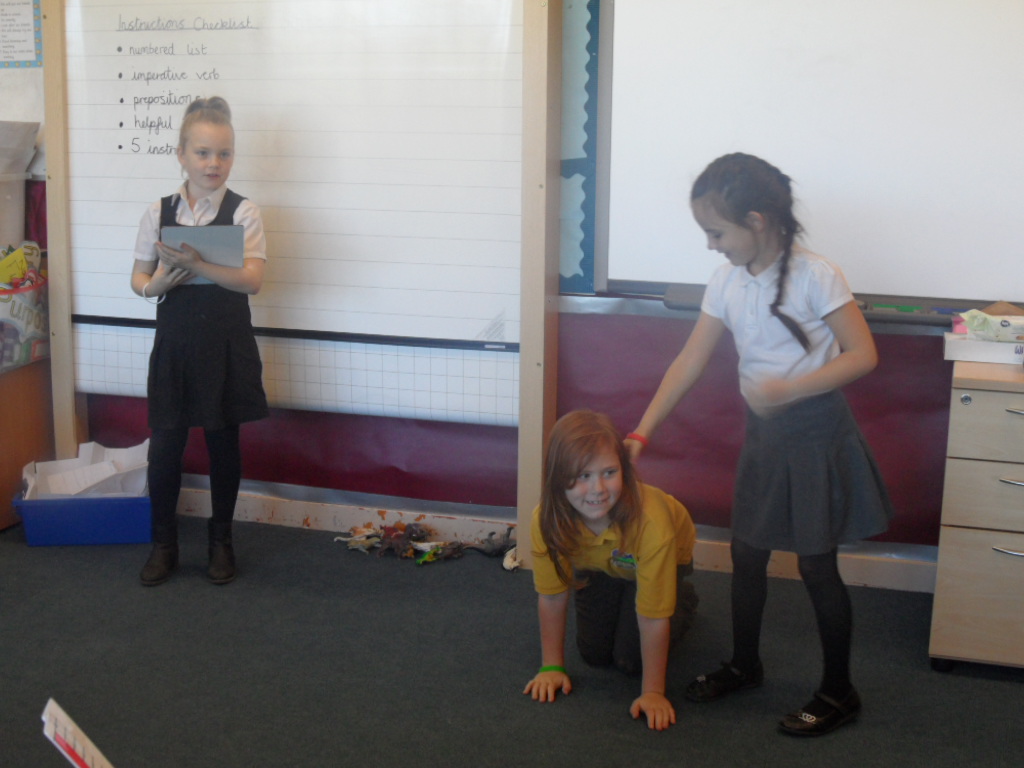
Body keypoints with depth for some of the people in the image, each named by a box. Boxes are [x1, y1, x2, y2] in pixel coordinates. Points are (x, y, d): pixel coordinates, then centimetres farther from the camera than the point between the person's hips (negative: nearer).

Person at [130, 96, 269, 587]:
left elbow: (251, 279, -16)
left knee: (223, 440, 9)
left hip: (226, 343, -2)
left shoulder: (243, 213, -5)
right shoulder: (159, 213, 3)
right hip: (174, 340, 2)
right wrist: (153, 285, -14)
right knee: (165, 441, 3)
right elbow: (139, 275, 9)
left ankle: (221, 541, 27)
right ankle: (163, 545, 21)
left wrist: (195, 264, -27)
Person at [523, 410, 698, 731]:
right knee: (594, 654, 2)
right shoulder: (546, 520, -37)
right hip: (599, 565, 3)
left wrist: (652, 693, -30)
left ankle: (683, 600, 21)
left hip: (669, 558, -3)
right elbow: (552, 595, -20)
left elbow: (652, 618, -36)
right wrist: (551, 666, -13)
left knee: (631, 660, -6)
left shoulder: (651, 522, -46)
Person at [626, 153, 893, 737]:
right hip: (762, 433, 6)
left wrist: (789, 388, -25)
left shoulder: (815, 276, -18)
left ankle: (839, 693, 19)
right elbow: (690, 362, 2)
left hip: (817, 434, -6)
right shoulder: (728, 283, 0)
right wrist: (642, 433, -2)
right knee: (747, 553, 14)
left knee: (817, 564, 1)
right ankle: (745, 666, 35)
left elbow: (863, 355, -17)